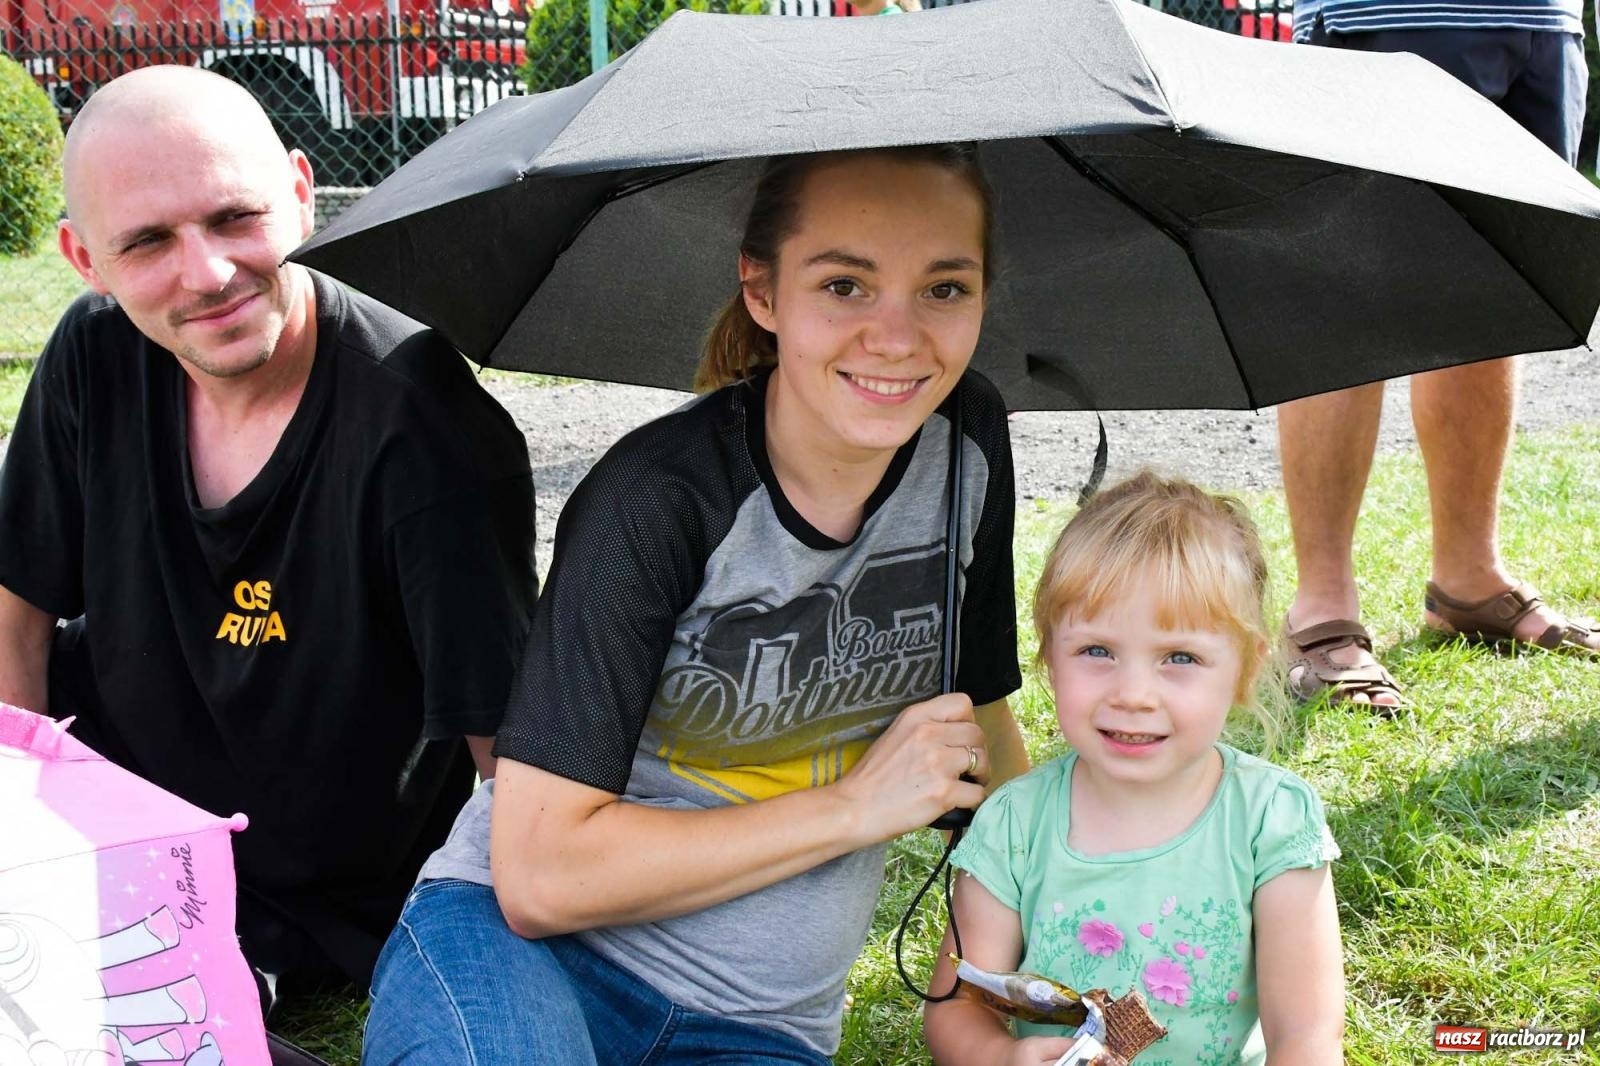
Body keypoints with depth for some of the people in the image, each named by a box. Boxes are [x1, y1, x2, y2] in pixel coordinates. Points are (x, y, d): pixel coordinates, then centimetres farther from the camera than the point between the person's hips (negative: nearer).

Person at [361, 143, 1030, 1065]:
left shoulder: (968, 443, -3)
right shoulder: (657, 500, -19)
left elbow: (981, 717, 14)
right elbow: (538, 875, -21)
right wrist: (855, 806, -16)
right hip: (517, 956, -5)